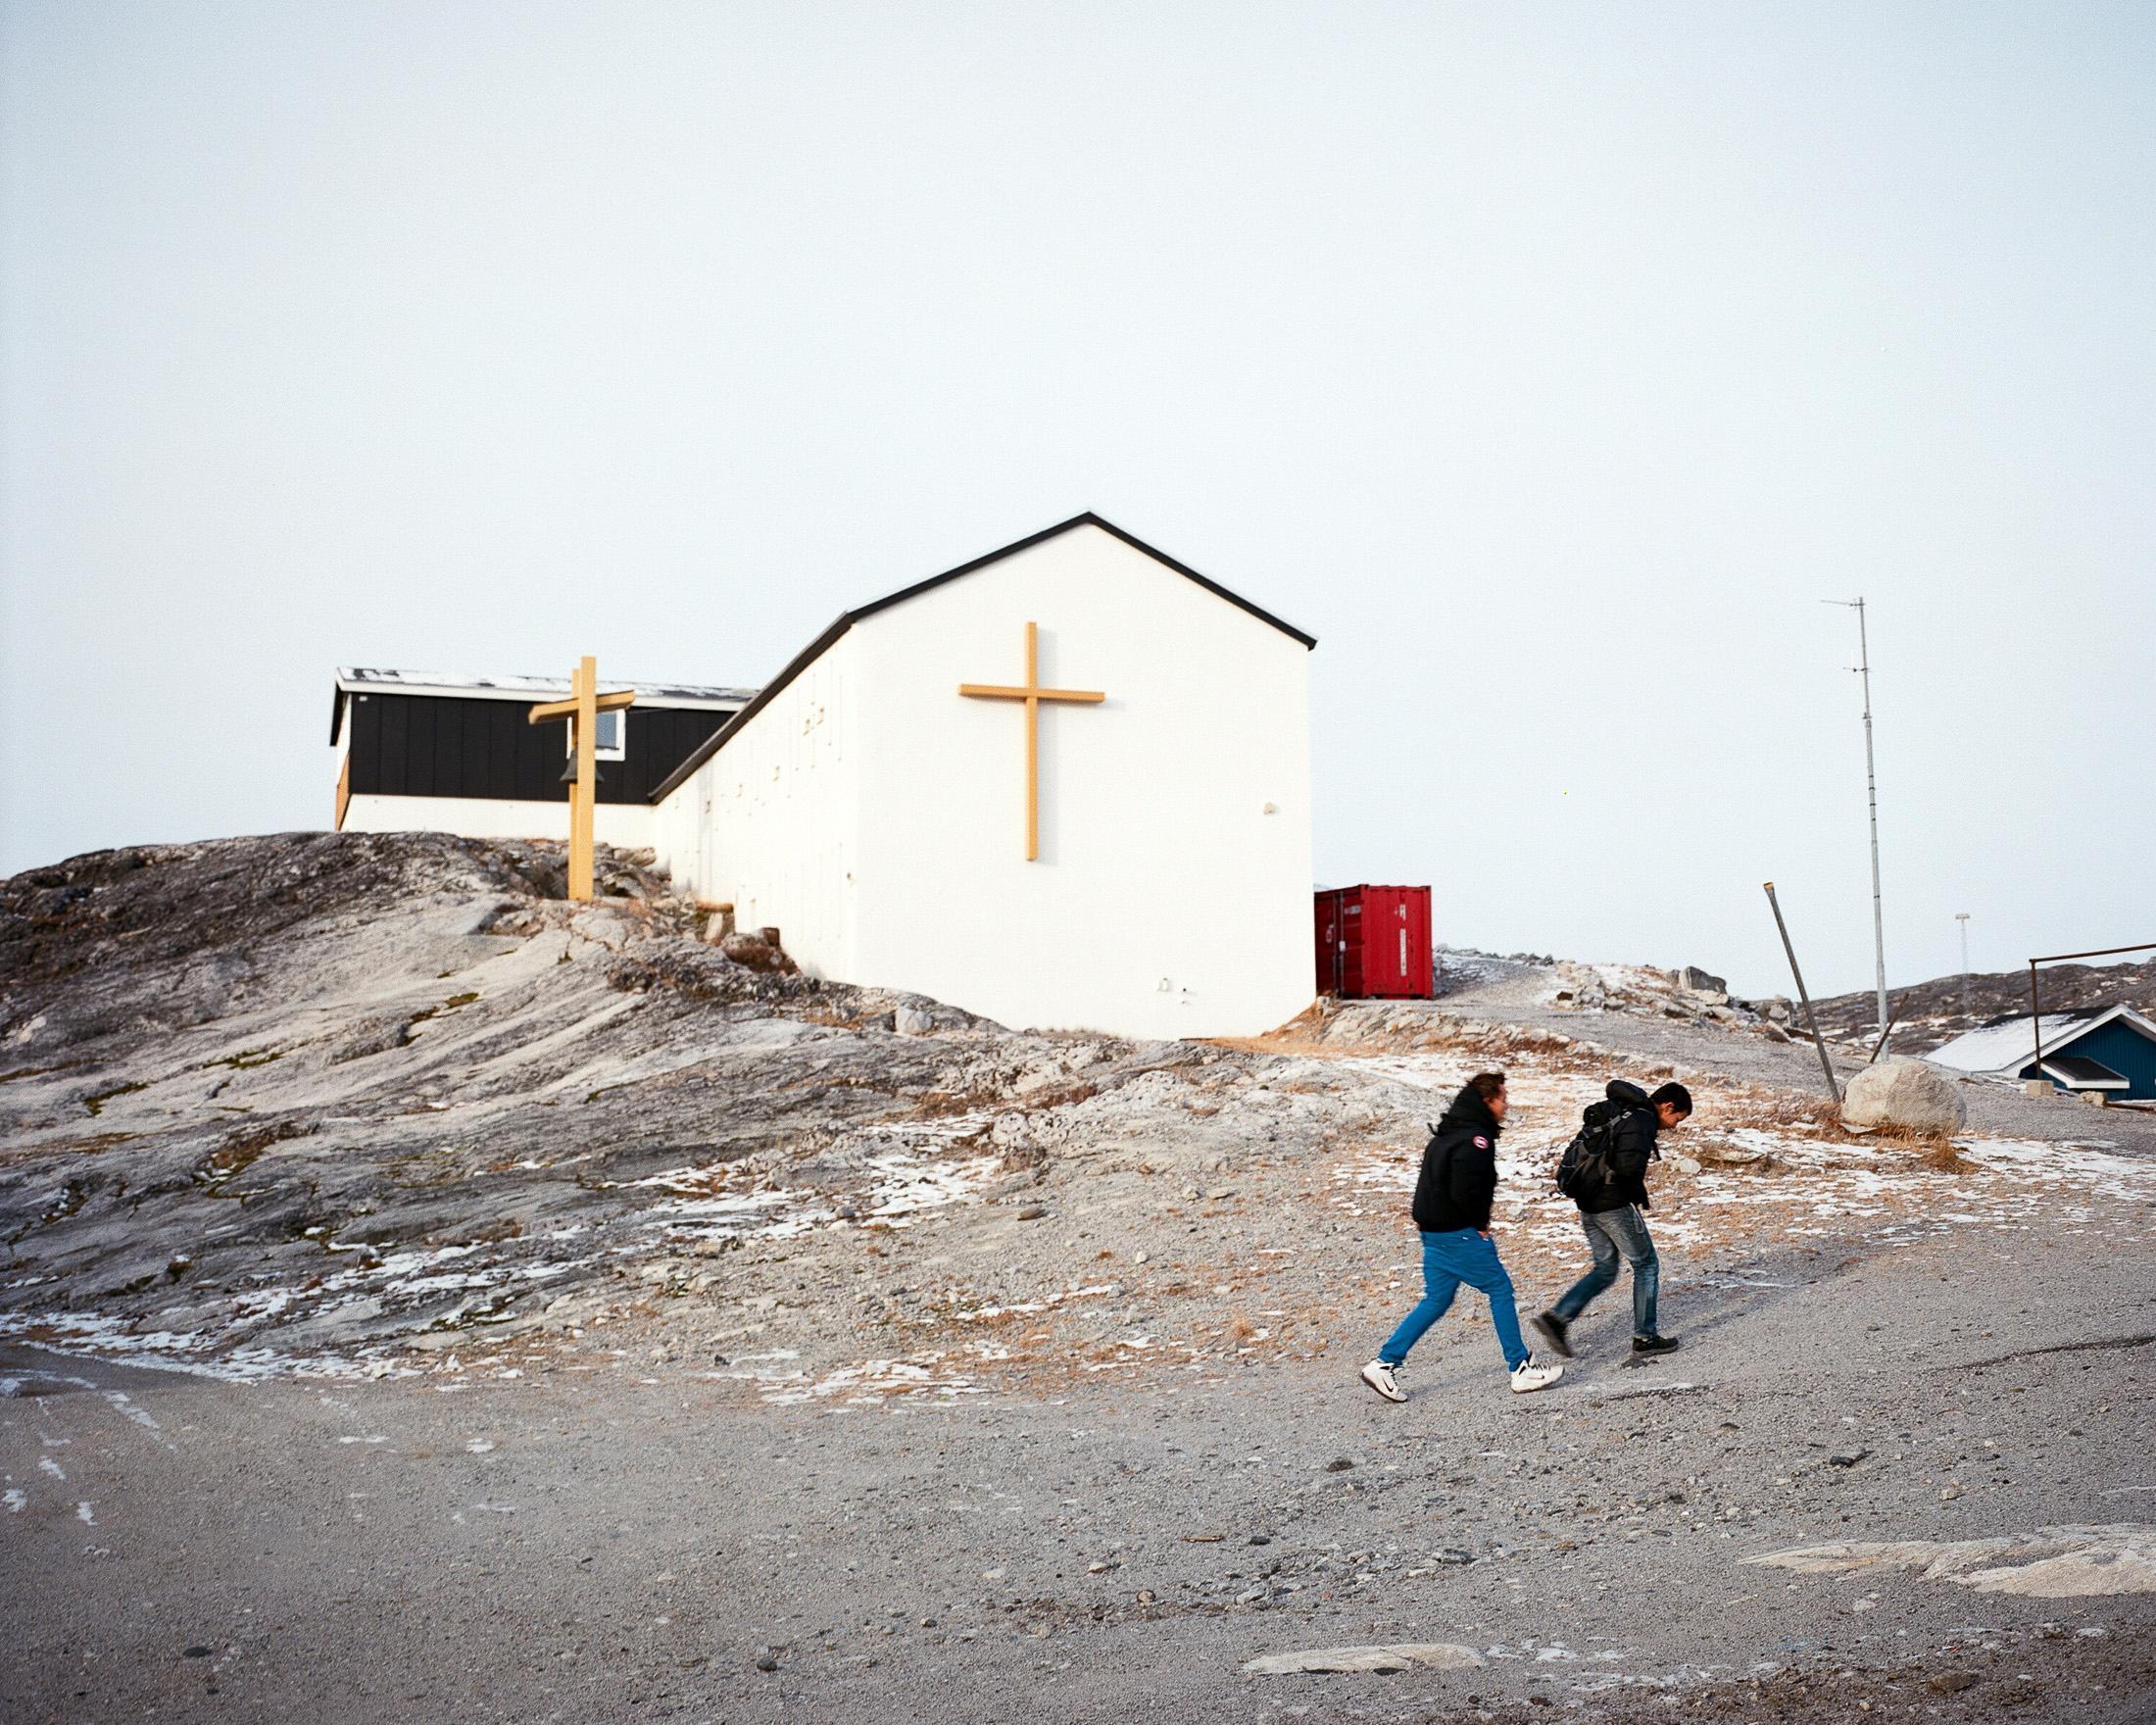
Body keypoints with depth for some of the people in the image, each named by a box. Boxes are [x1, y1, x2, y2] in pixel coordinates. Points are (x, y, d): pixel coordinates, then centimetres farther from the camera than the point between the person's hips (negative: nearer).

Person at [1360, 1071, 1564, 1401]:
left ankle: (1384, 1364, 9)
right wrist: (1480, 1224, -11)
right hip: (1459, 1233, -9)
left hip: (1433, 1232, 9)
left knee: (1436, 1301, 12)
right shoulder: (1476, 1138, -17)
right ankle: (1521, 1368, 8)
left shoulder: (1448, 1133, 15)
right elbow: (1465, 1189, -26)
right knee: (1500, 1289, 2)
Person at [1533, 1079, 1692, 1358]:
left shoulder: (1618, 1112, 14)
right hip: (1615, 1206, -9)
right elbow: (1629, 1166, -28)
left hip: (1588, 1204, 9)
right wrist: (1640, 1196, -8)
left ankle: (1557, 1317, 1)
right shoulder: (1643, 1121, -15)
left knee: (1604, 1270, 16)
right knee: (1647, 1265, 9)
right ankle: (1644, 1336, 13)